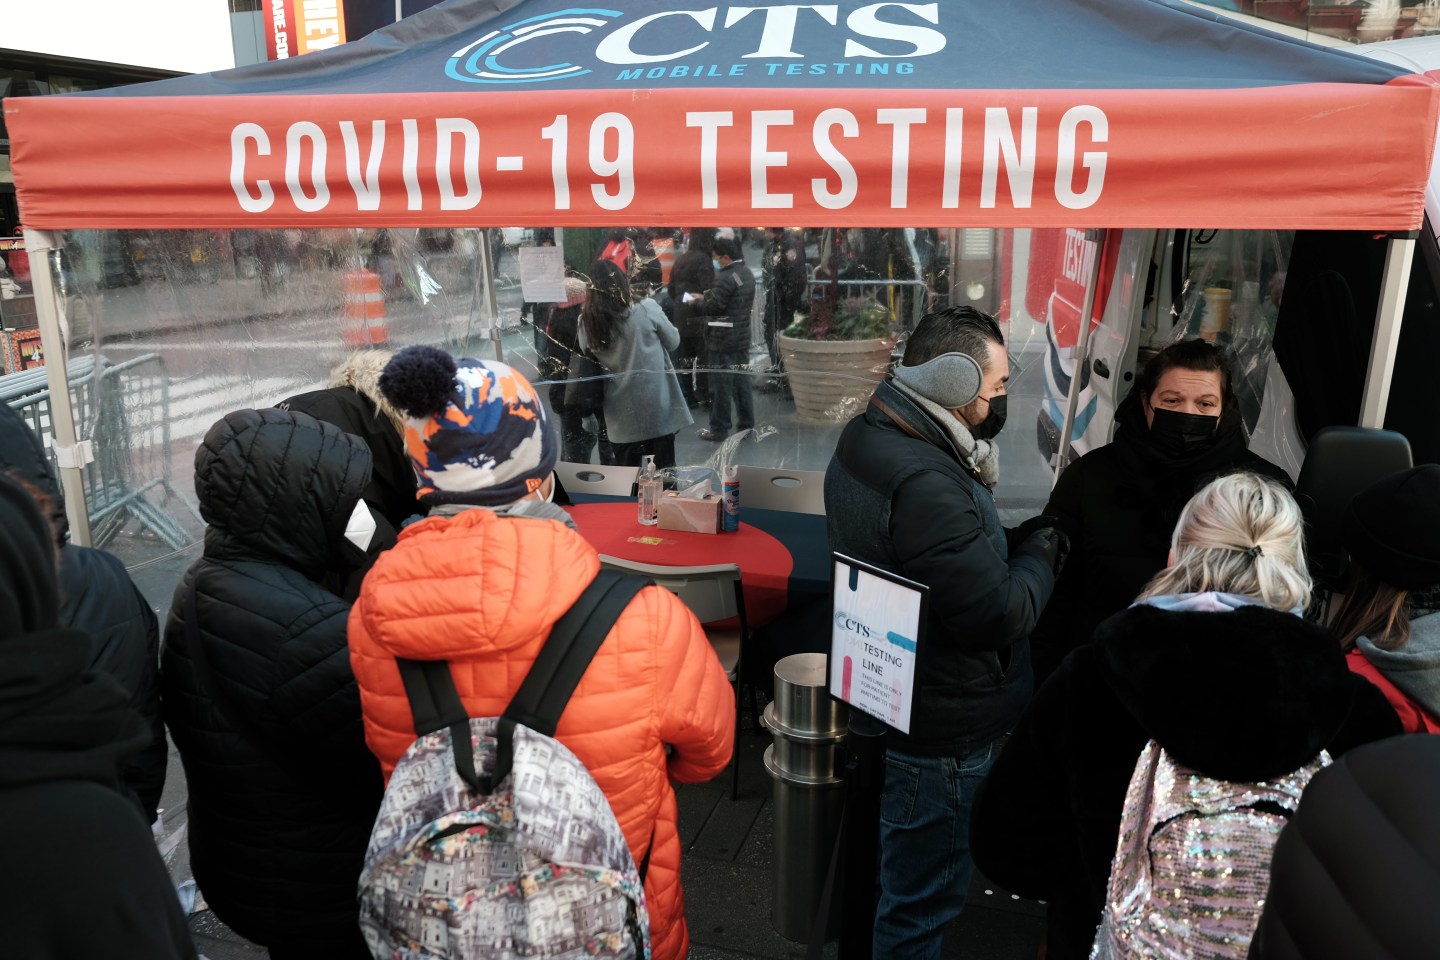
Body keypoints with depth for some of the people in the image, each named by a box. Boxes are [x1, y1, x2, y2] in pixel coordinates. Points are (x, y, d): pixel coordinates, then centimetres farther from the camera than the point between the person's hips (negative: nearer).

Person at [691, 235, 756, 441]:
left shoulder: (726, 278, -20)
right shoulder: (747, 274, 10)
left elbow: (714, 307, -20)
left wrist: (695, 303, -1)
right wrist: (705, 298, 15)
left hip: (723, 339, -9)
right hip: (742, 336, 9)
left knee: (721, 385, -1)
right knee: (741, 382, 14)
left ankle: (719, 429, 6)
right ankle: (746, 424, 21)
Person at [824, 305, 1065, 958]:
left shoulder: (864, 445, 3)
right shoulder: (927, 483, -31)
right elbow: (998, 613, -26)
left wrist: (1012, 544, -5)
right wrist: (1040, 555, -8)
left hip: (884, 702, 10)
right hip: (941, 733, -10)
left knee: (903, 875, 30)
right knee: (922, 903, 12)